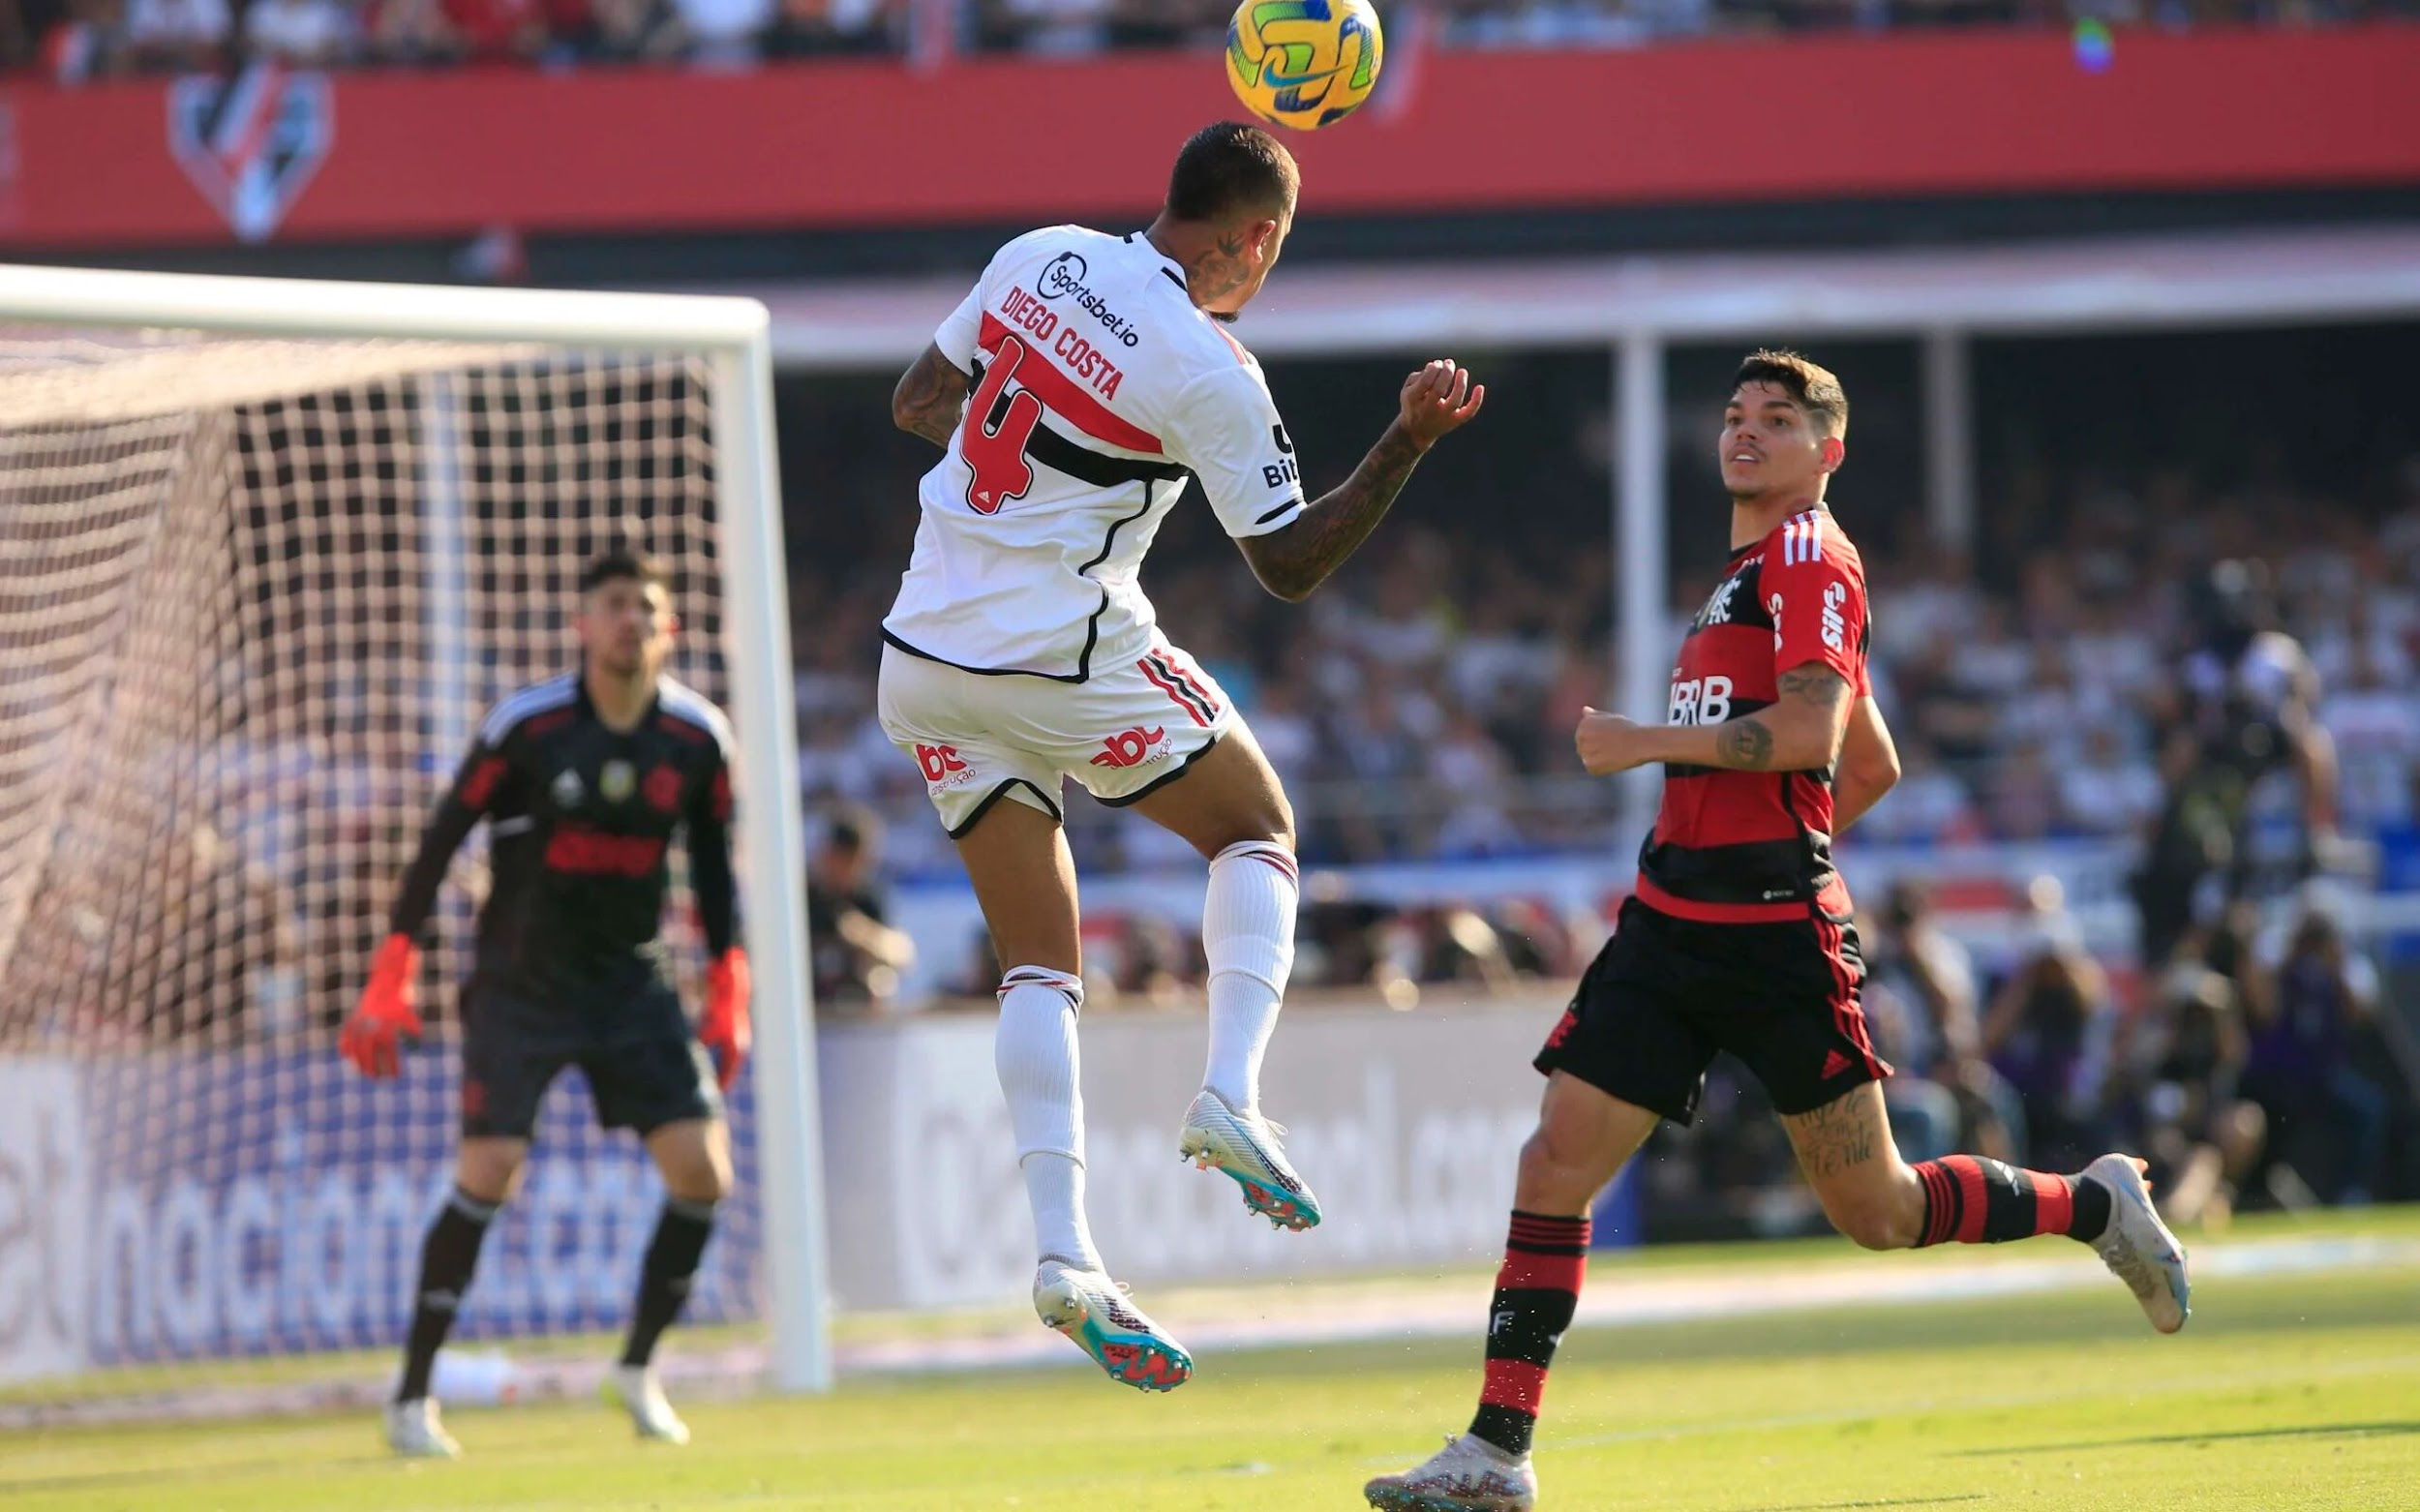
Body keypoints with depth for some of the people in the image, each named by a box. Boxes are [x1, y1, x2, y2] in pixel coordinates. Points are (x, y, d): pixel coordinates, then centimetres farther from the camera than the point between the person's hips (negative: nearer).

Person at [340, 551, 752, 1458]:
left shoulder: (697, 739, -3)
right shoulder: (525, 727, -13)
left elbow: (713, 864, 10)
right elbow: (441, 841, -7)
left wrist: (728, 998, 7)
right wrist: (391, 983, -8)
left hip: (634, 984, 4)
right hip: (520, 982, -4)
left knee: (702, 1172, -8)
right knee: (490, 1170, -16)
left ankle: (638, 1370, 13)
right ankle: (411, 1398, -5)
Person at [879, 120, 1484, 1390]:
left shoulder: (1039, 259, 3)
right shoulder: (1208, 371, -14)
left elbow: (918, 401, 15)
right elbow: (1290, 565, -5)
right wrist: (1408, 444, -9)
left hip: (925, 658, 6)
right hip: (1064, 663, -6)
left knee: (1036, 960, 8)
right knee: (1258, 829, 18)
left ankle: (1062, 1251, -6)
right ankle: (1230, 1094, -4)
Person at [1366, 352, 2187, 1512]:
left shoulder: (1810, 557, -6)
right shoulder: (1750, 572, 21)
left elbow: (1812, 732, -21)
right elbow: (1877, 766, 27)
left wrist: (1649, 744, -15)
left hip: (1775, 935, -8)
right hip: (1671, 924, 8)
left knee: (1875, 1211, -1)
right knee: (1556, 1162, -4)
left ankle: (2097, 1205, 23)